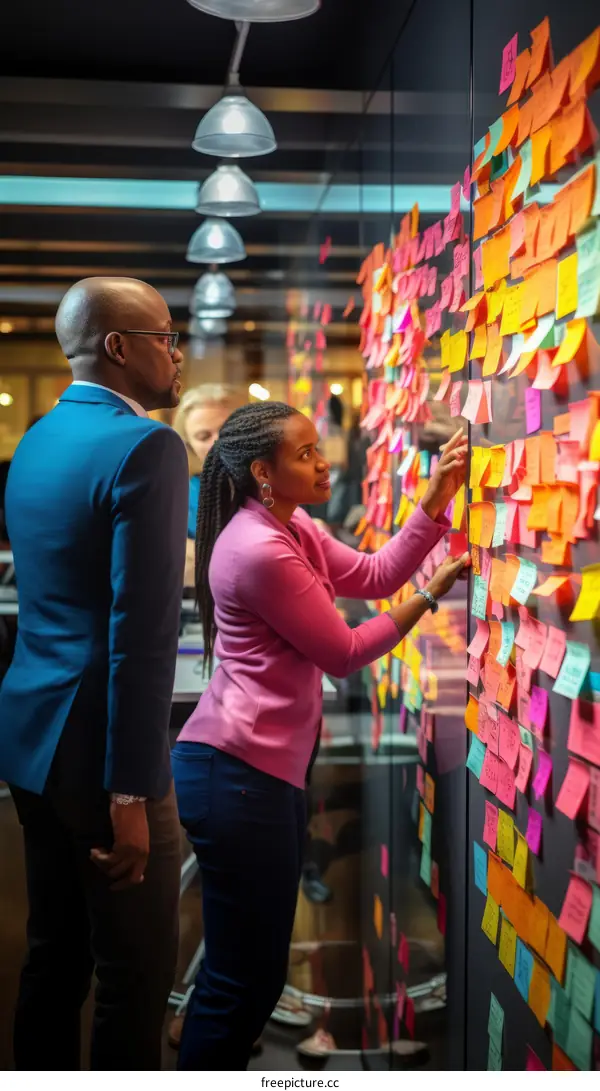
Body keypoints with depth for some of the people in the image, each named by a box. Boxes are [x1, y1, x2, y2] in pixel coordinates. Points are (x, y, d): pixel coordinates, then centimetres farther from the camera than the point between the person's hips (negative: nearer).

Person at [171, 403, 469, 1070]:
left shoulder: (291, 529, 12)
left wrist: (437, 500, 3)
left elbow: (375, 575, 11)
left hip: (271, 768, 11)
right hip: (237, 772, -10)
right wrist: (433, 595, -4)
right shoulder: (259, 551, -18)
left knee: (258, 969, 19)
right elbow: (343, 654, -13)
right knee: (243, 978, -1)